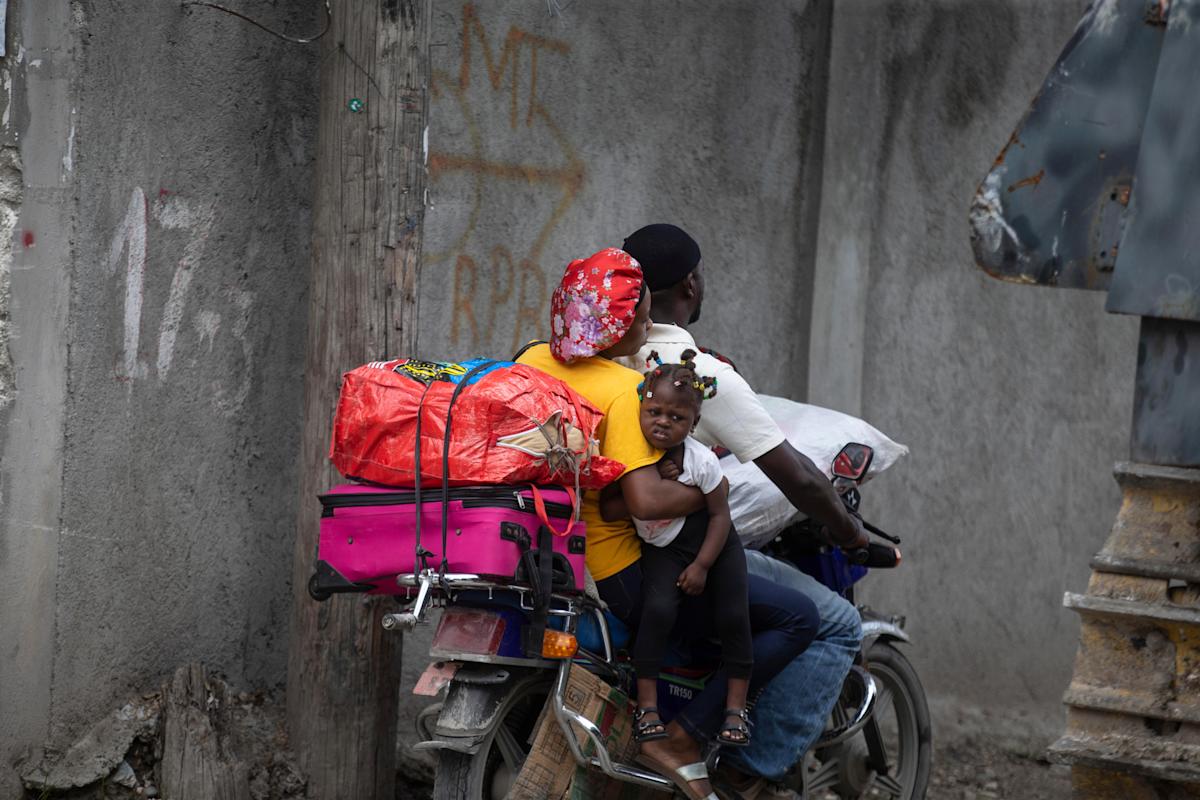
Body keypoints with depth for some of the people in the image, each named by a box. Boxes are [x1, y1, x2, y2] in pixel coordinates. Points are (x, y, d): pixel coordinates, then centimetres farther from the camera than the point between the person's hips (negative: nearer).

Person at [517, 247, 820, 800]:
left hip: (553, 553, 9)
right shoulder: (625, 390, -21)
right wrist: (711, 489, -15)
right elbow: (646, 500, -29)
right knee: (797, 619, -9)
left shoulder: (533, 361, 2)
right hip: (618, 574, -9)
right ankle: (680, 741, -10)